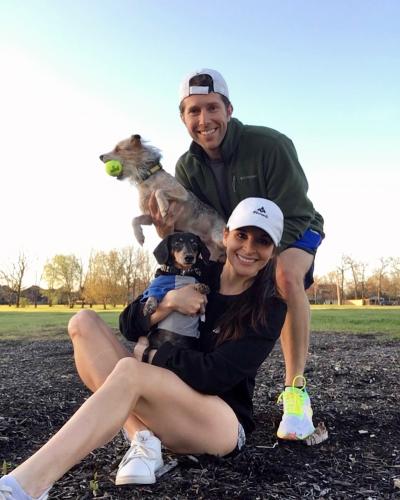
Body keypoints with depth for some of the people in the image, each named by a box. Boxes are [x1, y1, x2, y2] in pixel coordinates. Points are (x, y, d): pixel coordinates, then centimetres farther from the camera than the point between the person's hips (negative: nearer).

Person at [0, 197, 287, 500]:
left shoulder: (269, 309, -9)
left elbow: (215, 375, -20)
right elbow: (129, 325, 1)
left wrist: (152, 354, -11)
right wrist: (168, 302, -18)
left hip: (222, 426, -5)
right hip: (164, 415, 6)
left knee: (130, 369, -35)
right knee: (84, 322, -10)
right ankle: (143, 439, -22)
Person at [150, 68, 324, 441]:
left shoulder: (270, 145, -29)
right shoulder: (187, 167, -12)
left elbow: (291, 218, -26)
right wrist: (167, 232, -37)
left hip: (295, 231, -5)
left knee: (285, 273, -37)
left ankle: (295, 390, -26)